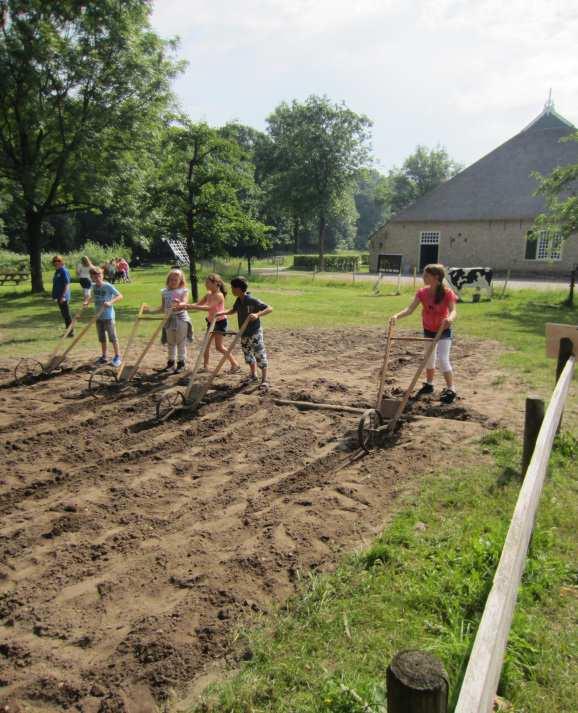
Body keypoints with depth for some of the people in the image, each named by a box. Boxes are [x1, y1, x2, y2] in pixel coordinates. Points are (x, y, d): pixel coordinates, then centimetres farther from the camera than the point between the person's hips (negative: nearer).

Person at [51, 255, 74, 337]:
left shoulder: (64, 271, -14)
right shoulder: (57, 272, 14)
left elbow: (67, 284, -20)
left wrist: (63, 296, -23)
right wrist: (56, 295, 20)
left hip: (63, 297, -10)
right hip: (59, 297, 10)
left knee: (67, 314, -4)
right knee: (64, 314, 14)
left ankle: (71, 332, 2)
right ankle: (68, 331, 22)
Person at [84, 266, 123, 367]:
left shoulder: (108, 286, -15)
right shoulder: (94, 286, 4)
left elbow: (120, 296, -18)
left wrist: (110, 302, -31)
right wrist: (87, 301, 2)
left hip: (108, 316, -7)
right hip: (98, 316, 7)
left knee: (112, 337, -1)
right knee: (102, 337, 14)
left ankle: (118, 356, 9)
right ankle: (104, 357, 24)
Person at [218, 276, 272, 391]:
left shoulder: (253, 300, -21)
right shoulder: (238, 300, 3)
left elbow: (270, 309, -25)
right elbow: (233, 310, 22)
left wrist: (257, 315, -39)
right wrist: (221, 313, 8)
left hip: (255, 333, -8)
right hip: (244, 333, 8)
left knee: (260, 356, -2)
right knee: (248, 355, 18)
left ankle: (264, 380, 6)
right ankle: (253, 375, 36)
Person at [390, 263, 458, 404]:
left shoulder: (447, 293, -22)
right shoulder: (422, 292, -10)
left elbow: (453, 311, -34)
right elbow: (410, 309, -17)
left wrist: (450, 318, -58)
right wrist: (397, 316, -35)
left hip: (443, 331, -5)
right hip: (428, 330, 6)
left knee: (443, 359, -14)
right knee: (429, 359, 19)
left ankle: (450, 389, -3)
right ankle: (429, 384, 37)